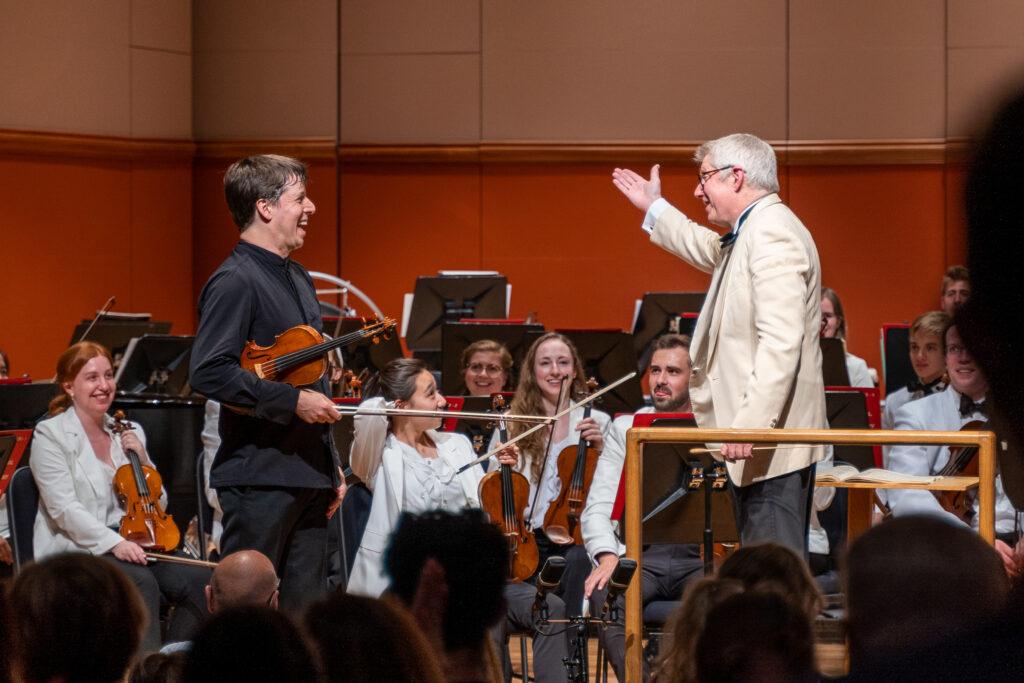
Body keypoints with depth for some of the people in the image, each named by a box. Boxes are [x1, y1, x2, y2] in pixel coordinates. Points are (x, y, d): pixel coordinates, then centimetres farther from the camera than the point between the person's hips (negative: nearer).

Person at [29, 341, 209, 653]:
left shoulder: (129, 432, 17)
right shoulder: (51, 435, -1)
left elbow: (158, 503, 19)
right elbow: (64, 509, -13)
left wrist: (142, 461, 1)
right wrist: (113, 543, -26)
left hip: (129, 545, 6)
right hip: (76, 549, -6)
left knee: (201, 581, -22)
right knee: (141, 582, -35)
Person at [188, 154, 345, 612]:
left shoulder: (298, 280, 18)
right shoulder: (235, 282, -12)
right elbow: (209, 373, -22)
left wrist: (332, 469, 22)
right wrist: (292, 400, -21)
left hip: (307, 475, 9)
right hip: (259, 476, -9)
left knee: (307, 606, 9)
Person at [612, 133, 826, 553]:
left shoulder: (772, 235, -17)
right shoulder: (751, 234, 18)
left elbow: (781, 341, -27)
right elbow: (713, 253, 44)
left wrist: (751, 424, -32)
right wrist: (654, 210, 51)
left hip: (773, 440, -11)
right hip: (759, 437, 11)